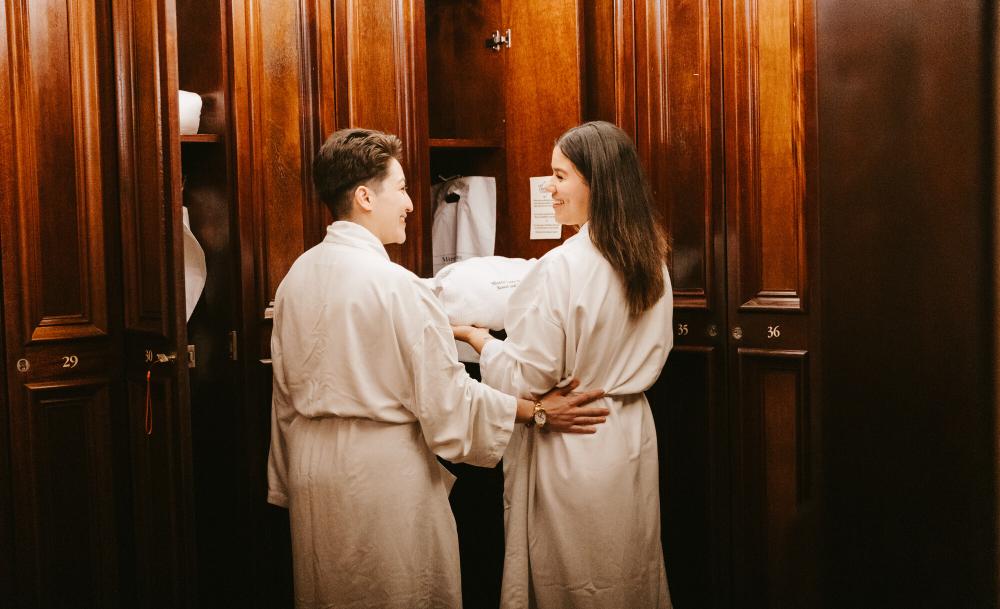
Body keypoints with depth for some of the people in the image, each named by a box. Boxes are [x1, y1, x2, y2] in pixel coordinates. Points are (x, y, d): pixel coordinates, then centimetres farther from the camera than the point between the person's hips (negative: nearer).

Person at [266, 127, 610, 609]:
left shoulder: (296, 277, 4)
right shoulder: (395, 285, -19)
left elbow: (286, 394, 11)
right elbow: (447, 398, -16)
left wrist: (287, 486, 19)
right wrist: (539, 411, -6)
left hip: (313, 468, 8)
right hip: (383, 469, -7)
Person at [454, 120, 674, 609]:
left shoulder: (561, 267, -21)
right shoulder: (651, 262, 2)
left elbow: (526, 380, -18)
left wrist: (473, 335, -4)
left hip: (571, 449, -7)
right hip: (632, 442, 7)